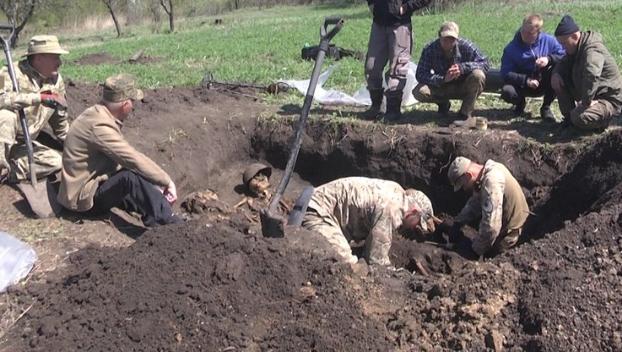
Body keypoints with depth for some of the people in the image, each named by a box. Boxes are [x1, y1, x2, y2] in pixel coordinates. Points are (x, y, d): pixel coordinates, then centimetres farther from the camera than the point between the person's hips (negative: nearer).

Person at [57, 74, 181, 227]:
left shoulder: (98, 114, 3)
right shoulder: (99, 125, -27)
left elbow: (128, 157, 5)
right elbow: (135, 160, -29)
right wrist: (167, 181, -21)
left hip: (97, 182, 10)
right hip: (85, 196, -10)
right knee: (131, 178, -31)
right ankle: (169, 226, -27)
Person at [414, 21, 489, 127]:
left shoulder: (466, 46, -18)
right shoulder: (429, 49, -16)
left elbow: (484, 63, -17)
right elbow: (420, 75, -21)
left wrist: (462, 67, -33)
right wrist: (443, 79, -36)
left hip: (463, 87, -1)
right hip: (442, 86, 1)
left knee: (478, 75, -33)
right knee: (418, 92, -26)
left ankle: (466, 115, -19)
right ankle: (444, 104, 7)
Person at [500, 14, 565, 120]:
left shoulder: (548, 40, -7)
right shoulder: (511, 48, -11)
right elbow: (506, 73, -17)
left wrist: (549, 58, -29)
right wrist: (526, 80, -29)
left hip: (544, 85, 1)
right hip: (522, 85, -1)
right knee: (507, 92, -33)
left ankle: (546, 107, -8)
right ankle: (520, 102, 10)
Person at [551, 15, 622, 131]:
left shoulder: (593, 50, -28)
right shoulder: (576, 48, 3)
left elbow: (591, 76, -45)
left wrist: (586, 102, -39)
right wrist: (556, 73, -7)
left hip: (609, 99, -9)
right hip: (591, 95, 9)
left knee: (579, 119, -34)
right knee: (558, 80, -2)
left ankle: (604, 117, 0)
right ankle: (569, 115, 9)